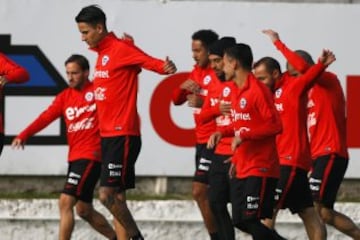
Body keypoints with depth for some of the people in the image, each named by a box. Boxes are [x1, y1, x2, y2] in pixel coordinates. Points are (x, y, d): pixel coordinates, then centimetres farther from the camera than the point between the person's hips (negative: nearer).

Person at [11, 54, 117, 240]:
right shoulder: (65, 96, 12)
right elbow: (46, 117, 0)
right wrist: (23, 136, -15)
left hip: (91, 155, -7)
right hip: (74, 156, 7)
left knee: (65, 202, -16)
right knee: (84, 210, 14)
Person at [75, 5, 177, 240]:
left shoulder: (120, 49, -11)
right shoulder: (102, 53, 16)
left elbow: (149, 61, -24)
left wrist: (166, 67, -42)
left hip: (123, 135, -9)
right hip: (108, 135, 9)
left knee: (107, 195, -13)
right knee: (117, 198, 7)